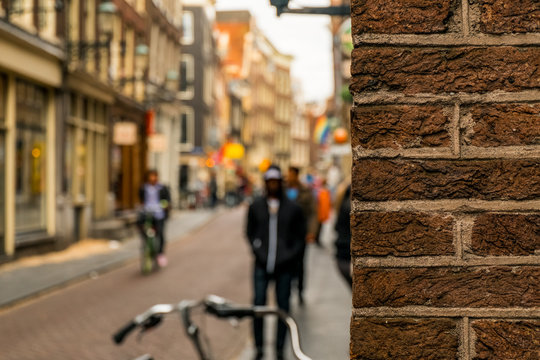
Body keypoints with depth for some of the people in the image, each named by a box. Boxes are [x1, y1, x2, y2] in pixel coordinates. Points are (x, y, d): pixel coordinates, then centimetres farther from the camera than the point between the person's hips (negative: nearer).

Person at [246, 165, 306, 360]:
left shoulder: (293, 208, 3)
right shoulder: (256, 206, 7)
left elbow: (301, 236, 7)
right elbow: (250, 232, 13)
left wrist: (289, 256, -6)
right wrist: (258, 252, -1)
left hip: (284, 265, -1)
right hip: (262, 264, 1)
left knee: (283, 306, 3)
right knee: (258, 304, -4)